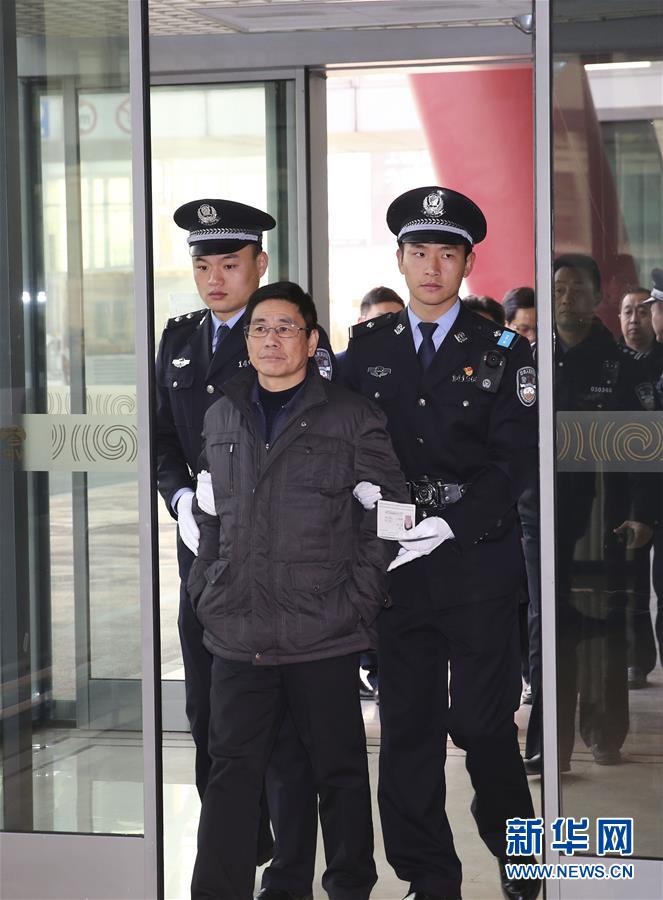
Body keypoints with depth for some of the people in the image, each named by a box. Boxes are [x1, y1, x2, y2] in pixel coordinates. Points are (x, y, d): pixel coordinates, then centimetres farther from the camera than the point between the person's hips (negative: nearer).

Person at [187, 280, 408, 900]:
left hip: (323, 633, -3)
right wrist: (205, 591, 10)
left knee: (339, 768, 8)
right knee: (232, 767, 2)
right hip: (236, 632, 3)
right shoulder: (221, 418, 14)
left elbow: (386, 515, 0)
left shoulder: (352, 418, 1)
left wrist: (359, 601, -7)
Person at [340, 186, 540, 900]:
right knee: (407, 725, 5)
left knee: (482, 721, 0)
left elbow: (514, 458, -5)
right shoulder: (367, 348, 10)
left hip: (477, 562, -2)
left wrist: (451, 525, -16)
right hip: (395, 564, 3)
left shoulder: (502, 351, 2)